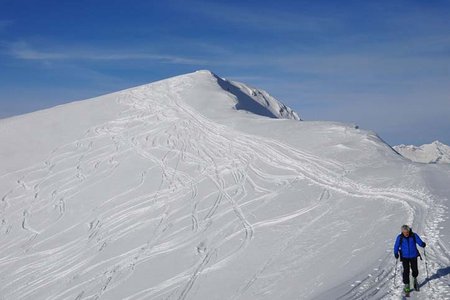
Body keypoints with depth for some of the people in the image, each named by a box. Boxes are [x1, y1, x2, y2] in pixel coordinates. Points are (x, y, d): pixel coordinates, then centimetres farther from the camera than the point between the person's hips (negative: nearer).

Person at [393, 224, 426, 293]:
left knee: (415, 270, 8)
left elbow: (419, 242, -8)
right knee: (406, 271, -6)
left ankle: (415, 278, 41)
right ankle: (406, 285, 6)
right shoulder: (400, 237, -9)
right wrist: (396, 253, -19)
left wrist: (423, 244, -30)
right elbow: (396, 246, -4)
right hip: (404, 257, -1)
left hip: (413, 256, 1)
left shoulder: (414, 236, -9)